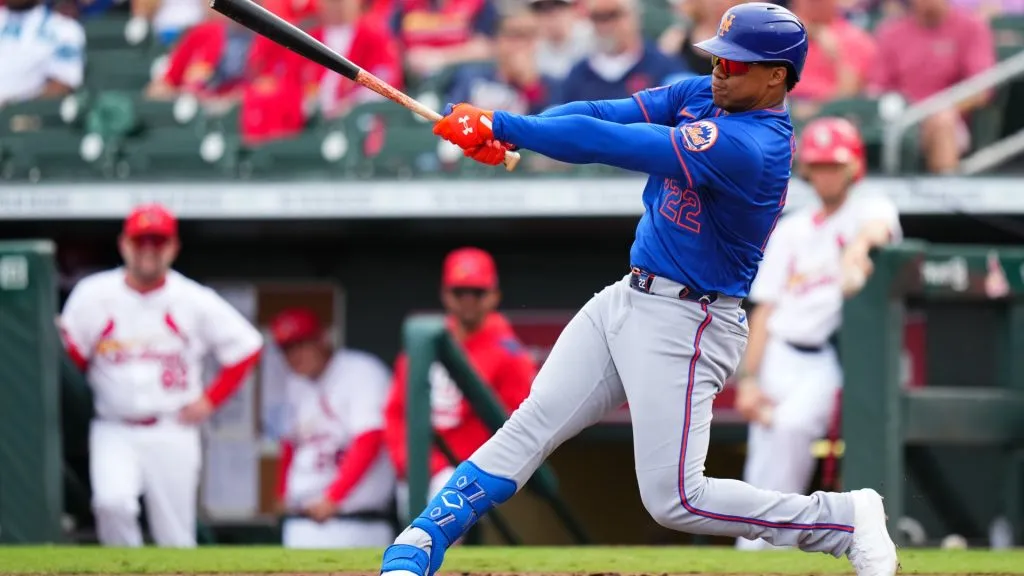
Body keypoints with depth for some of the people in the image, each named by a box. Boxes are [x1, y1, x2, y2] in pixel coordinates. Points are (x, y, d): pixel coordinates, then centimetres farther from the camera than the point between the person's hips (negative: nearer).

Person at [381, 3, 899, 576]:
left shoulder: (750, 147, -26)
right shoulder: (704, 94, 3)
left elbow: (616, 143, -28)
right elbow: (614, 114, -4)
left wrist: (501, 126, -23)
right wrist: (500, 131, -21)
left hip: (684, 326, -9)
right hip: (628, 299, 9)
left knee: (675, 499, -8)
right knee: (531, 425, 2)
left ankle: (850, 518, 3)